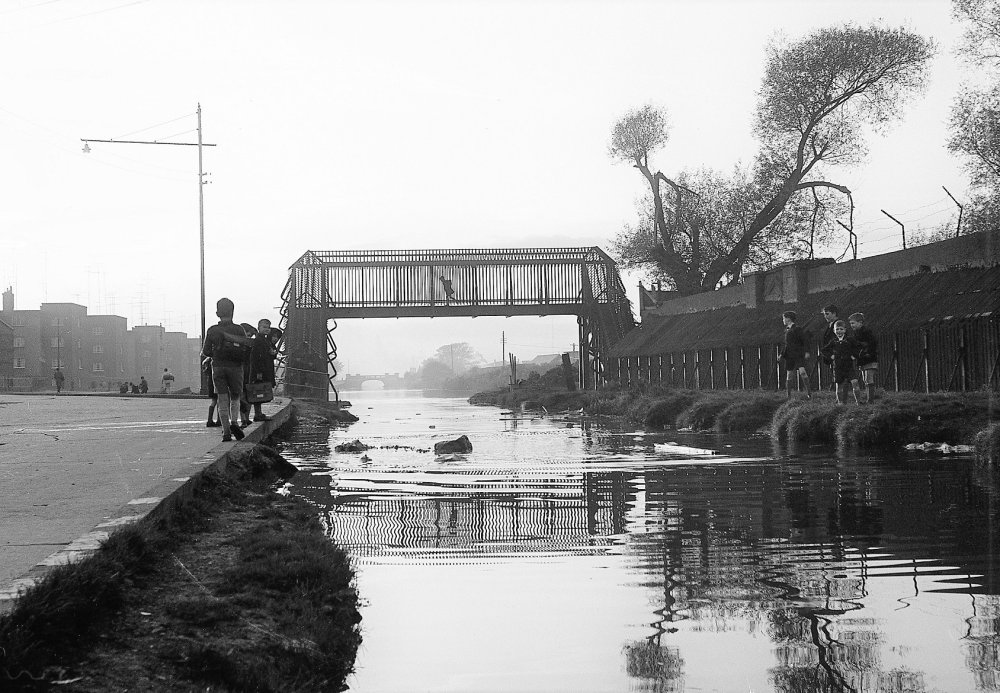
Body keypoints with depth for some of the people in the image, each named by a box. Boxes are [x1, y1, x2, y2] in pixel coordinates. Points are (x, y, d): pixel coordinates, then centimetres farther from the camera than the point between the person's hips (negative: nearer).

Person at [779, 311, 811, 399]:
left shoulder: (797, 329, -7)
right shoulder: (787, 330, 15)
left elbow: (806, 341, -9)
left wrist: (807, 352, -18)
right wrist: (782, 354, 16)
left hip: (799, 355, -7)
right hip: (790, 357, 7)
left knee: (802, 372, -24)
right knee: (789, 377, 7)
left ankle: (808, 392, -16)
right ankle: (788, 396, 16)